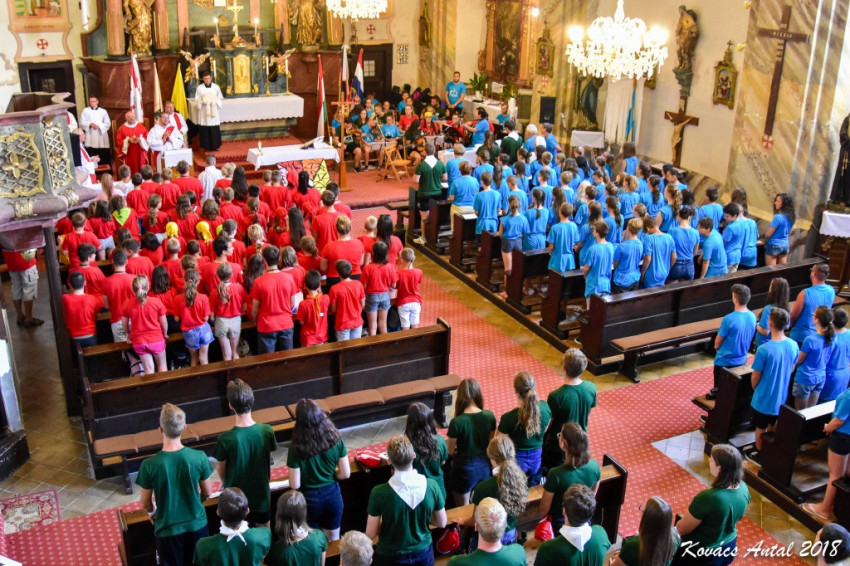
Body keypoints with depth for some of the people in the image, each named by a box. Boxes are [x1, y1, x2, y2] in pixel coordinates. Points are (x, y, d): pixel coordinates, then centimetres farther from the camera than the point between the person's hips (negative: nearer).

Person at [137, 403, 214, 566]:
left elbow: (145, 503, -8)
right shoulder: (199, 457, -19)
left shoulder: (149, 465, -23)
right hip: (197, 525, 1)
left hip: (167, 530, -1)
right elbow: (207, 492, -4)